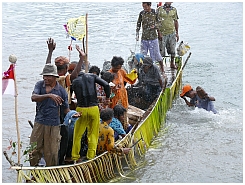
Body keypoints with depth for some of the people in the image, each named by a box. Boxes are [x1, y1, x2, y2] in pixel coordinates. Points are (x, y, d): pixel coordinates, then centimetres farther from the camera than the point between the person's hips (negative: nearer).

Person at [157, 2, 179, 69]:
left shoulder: (174, 10, 7)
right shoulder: (159, 9, -2)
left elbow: (176, 21, 12)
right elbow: (156, 22, -4)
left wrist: (177, 33, 10)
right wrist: (159, 33, -10)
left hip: (172, 33, 3)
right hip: (162, 33, -3)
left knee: (172, 49, 7)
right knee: (161, 50, 1)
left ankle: (172, 63, 21)